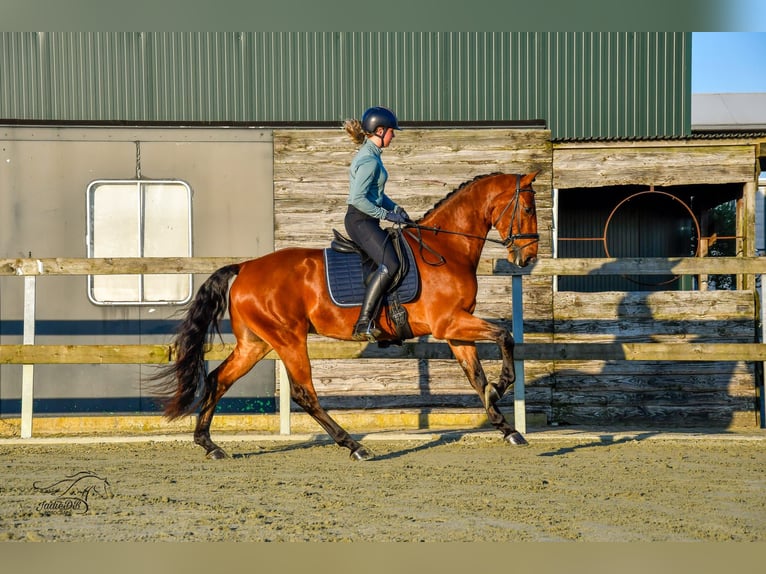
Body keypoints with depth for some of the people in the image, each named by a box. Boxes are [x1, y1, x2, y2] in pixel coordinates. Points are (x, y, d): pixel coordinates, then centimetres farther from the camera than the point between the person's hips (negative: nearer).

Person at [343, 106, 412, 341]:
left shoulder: (371, 155, 15)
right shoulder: (369, 160, -16)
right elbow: (358, 198, -24)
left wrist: (395, 208, 12)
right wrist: (386, 214, -19)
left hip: (366, 221, 11)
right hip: (360, 221, -11)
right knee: (390, 264, -25)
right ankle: (363, 326, -27)